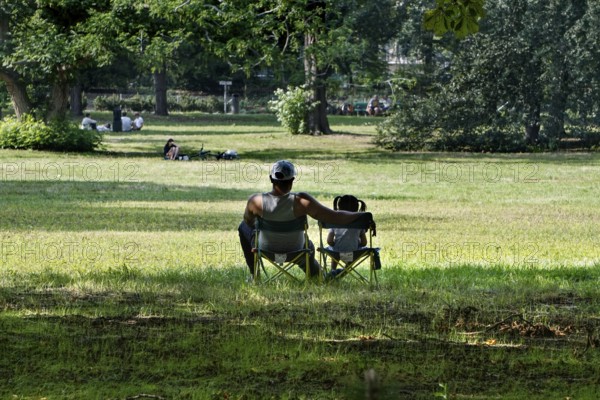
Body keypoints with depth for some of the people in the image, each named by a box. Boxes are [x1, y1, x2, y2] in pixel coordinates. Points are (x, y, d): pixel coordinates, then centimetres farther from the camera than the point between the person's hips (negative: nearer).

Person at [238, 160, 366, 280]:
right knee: (308, 245, 37)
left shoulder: (256, 201, -26)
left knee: (244, 227, 32)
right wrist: (359, 215, -13)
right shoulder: (300, 202, -32)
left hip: (265, 249, 0)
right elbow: (335, 217, -28)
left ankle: (254, 275, 39)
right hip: (295, 252, 0)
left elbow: (248, 221, -3)